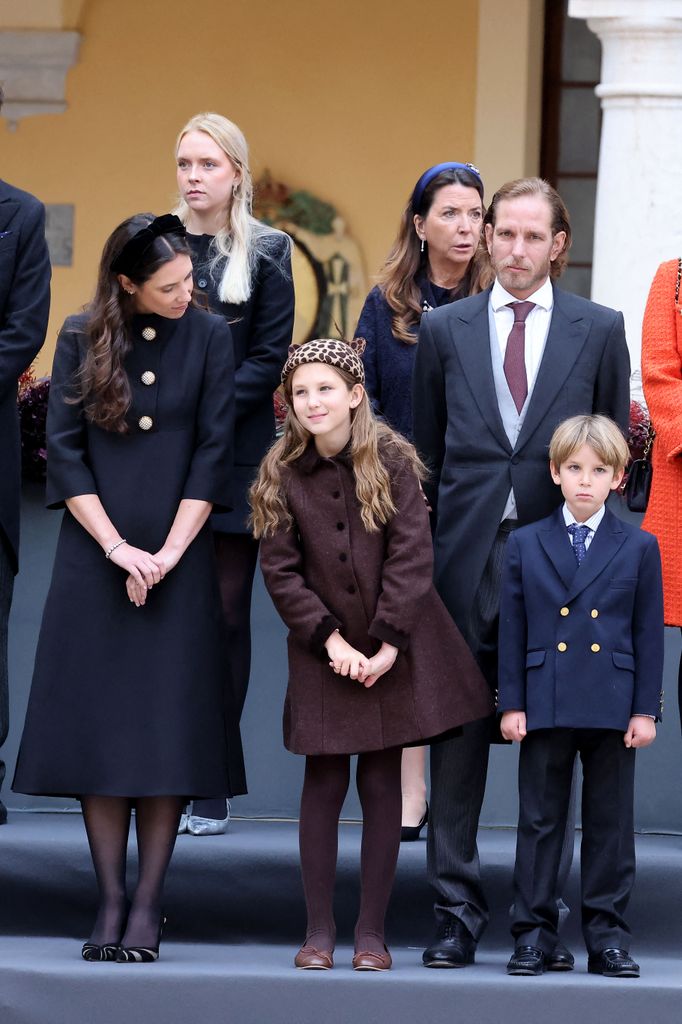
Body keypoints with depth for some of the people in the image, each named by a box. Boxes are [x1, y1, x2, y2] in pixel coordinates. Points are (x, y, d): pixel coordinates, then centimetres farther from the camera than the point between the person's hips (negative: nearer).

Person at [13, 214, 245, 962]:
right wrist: (118, 548, -9)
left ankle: (148, 903, 1)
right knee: (97, 725, -1)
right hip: (95, 561, 0)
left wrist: (168, 552, -9)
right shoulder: (82, 340, 1)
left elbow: (213, 452, -1)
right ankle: (109, 900, 3)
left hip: (178, 561, 0)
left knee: (167, 728, -3)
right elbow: (64, 452, -1)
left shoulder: (208, 337, 1)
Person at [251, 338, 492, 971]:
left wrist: (388, 644, -14)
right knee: (323, 783, -1)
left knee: (382, 784, 3)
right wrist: (330, 640, -12)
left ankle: (372, 931, 9)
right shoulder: (283, 475, -2)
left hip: (395, 643, -1)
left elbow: (411, 556, -8)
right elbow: (280, 569, -3)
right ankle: (319, 930, 7)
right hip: (324, 651, 1)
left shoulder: (392, 462, -6)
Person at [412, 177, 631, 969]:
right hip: (466, 554, 1)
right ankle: (457, 910, 8)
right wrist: (422, 551, 5)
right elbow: (427, 451, 11)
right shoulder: (445, 329, 9)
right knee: (458, 735, 2)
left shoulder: (599, 330, 7)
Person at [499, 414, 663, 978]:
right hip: (546, 708, 0)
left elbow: (649, 634, 3)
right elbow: (513, 629, 5)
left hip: (612, 710, 0)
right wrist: (512, 703, -1)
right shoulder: (525, 544, 5)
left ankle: (608, 934, 11)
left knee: (611, 822, 4)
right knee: (540, 819, 5)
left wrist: (646, 709, -2)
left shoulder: (640, 547, 4)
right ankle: (534, 932, 10)